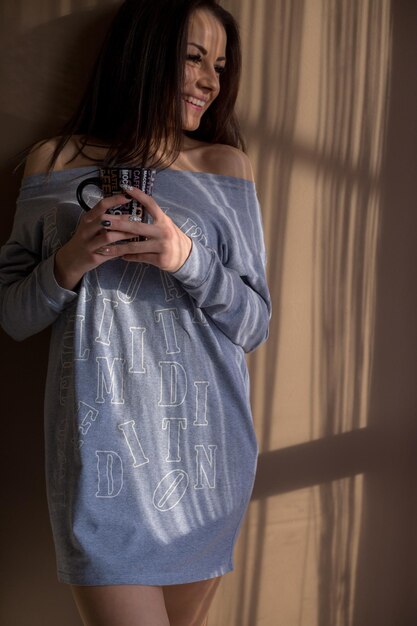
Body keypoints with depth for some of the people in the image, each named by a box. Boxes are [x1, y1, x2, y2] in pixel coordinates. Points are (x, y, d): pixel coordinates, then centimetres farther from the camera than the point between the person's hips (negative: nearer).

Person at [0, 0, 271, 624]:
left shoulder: (226, 166, 4)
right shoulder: (56, 162, 4)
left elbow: (255, 324, 1)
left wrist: (187, 259, -16)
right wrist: (68, 264, -13)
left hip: (204, 445, 2)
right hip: (103, 447, -1)